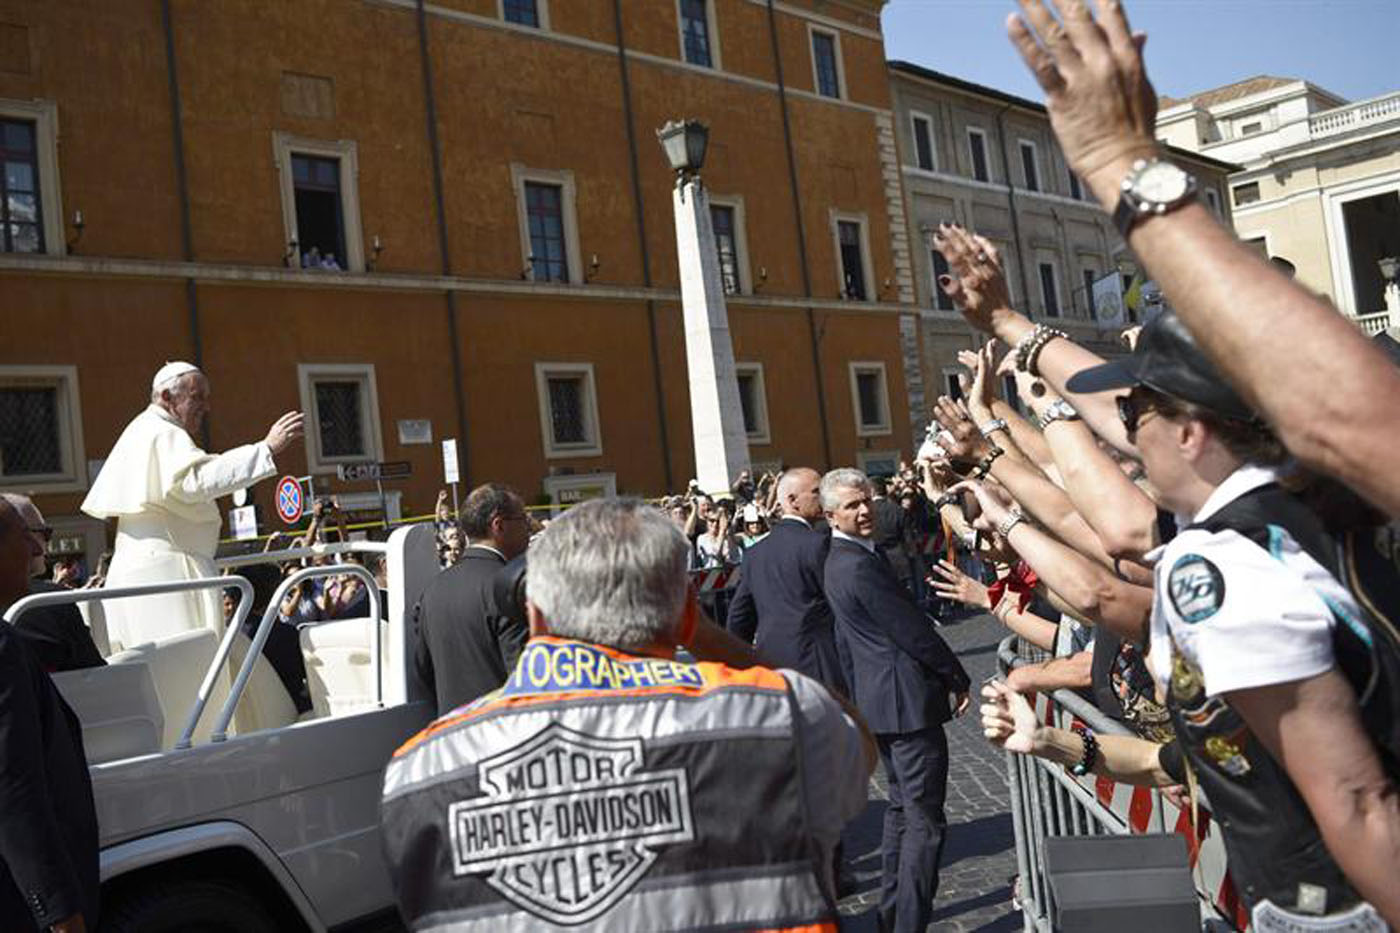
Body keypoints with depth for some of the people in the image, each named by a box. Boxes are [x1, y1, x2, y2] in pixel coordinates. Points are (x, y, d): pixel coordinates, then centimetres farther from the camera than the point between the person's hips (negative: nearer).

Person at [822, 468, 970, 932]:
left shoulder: (837, 562, 13)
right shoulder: (860, 565, -20)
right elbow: (912, 629, -17)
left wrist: (857, 696, 24)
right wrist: (958, 678, -5)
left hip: (874, 699, 11)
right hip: (908, 701, -11)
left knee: (902, 806, 21)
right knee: (925, 820, -5)